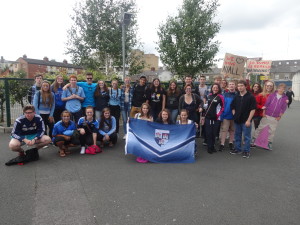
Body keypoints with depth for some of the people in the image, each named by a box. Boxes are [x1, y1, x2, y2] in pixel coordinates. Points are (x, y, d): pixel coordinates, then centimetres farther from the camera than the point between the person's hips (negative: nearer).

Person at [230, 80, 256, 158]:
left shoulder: (250, 97, -8)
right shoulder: (236, 96, 7)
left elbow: (253, 109, -11)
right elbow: (233, 107, 17)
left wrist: (248, 120, -15)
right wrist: (234, 115, 4)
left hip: (246, 121, -5)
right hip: (237, 120, 5)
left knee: (246, 137, 4)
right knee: (237, 136, 15)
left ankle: (246, 151, 16)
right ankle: (237, 149, 29)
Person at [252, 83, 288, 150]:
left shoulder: (285, 98, 1)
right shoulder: (272, 95, -1)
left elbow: (283, 108, 3)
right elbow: (266, 104, 0)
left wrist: (280, 116, -1)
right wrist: (263, 113, -3)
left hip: (275, 118, 1)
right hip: (266, 115, -1)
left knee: (272, 130, 9)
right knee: (260, 127, 4)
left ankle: (269, 143, 23)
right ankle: (254, 138, 17)